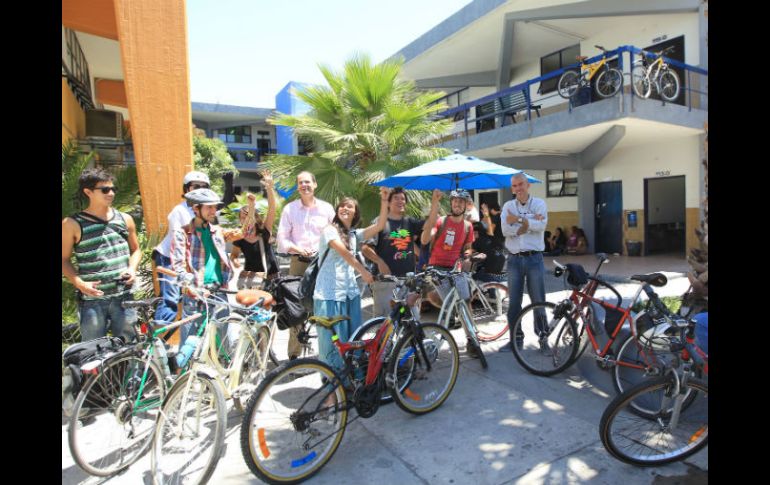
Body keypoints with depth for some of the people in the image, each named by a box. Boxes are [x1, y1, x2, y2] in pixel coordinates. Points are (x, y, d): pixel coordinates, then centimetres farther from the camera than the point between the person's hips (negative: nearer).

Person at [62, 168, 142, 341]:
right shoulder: (72, 224, -4)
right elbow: (64, 259, 3)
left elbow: (135, 249, 17)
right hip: (92, 300, -2)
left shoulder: (125, 219, 6)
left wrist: (132, 268, -2)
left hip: (123, 297, 3)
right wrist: (79, 283, -13)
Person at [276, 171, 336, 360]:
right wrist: (297, 248, -13)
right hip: (299, 262, 0)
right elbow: (282, 238, 4)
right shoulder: (290, 208, 8)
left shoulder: (327, 208, 9)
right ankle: (294, 353, 9)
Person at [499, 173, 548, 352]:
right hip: (515, 259, 2)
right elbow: (506, 230, -9)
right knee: (513, 302, 8)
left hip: (534, 258, -2)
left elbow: (541, 225, -17)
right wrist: (530, 222, -13)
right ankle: (515, 339, 20)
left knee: (538, 301, 5)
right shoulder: (508, 206, 7)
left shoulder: (539, 203, 2)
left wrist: (519, 219, -16)